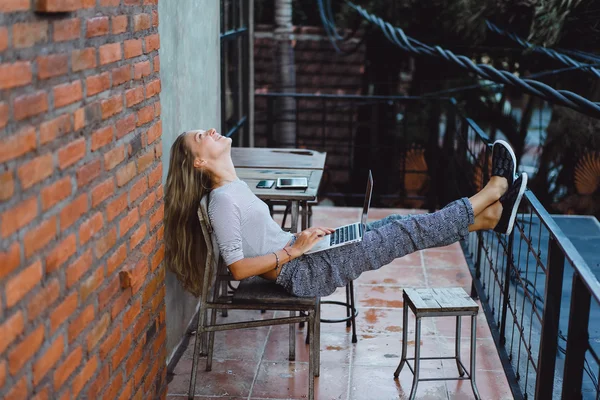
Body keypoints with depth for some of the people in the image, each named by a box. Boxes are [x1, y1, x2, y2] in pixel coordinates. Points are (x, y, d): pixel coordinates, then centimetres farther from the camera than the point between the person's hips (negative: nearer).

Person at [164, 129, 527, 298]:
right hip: (304, 272, -9)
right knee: (407, 234, -5)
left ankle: (490, 216, 17)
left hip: (302, 258, 9)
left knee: (396, 225, 8)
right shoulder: (222, 200, -20)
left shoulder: (234, 187, 9)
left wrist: (305, 235, 7)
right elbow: (239, 267, -22)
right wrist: (293, 250, -20)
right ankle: (492, 191, 6)